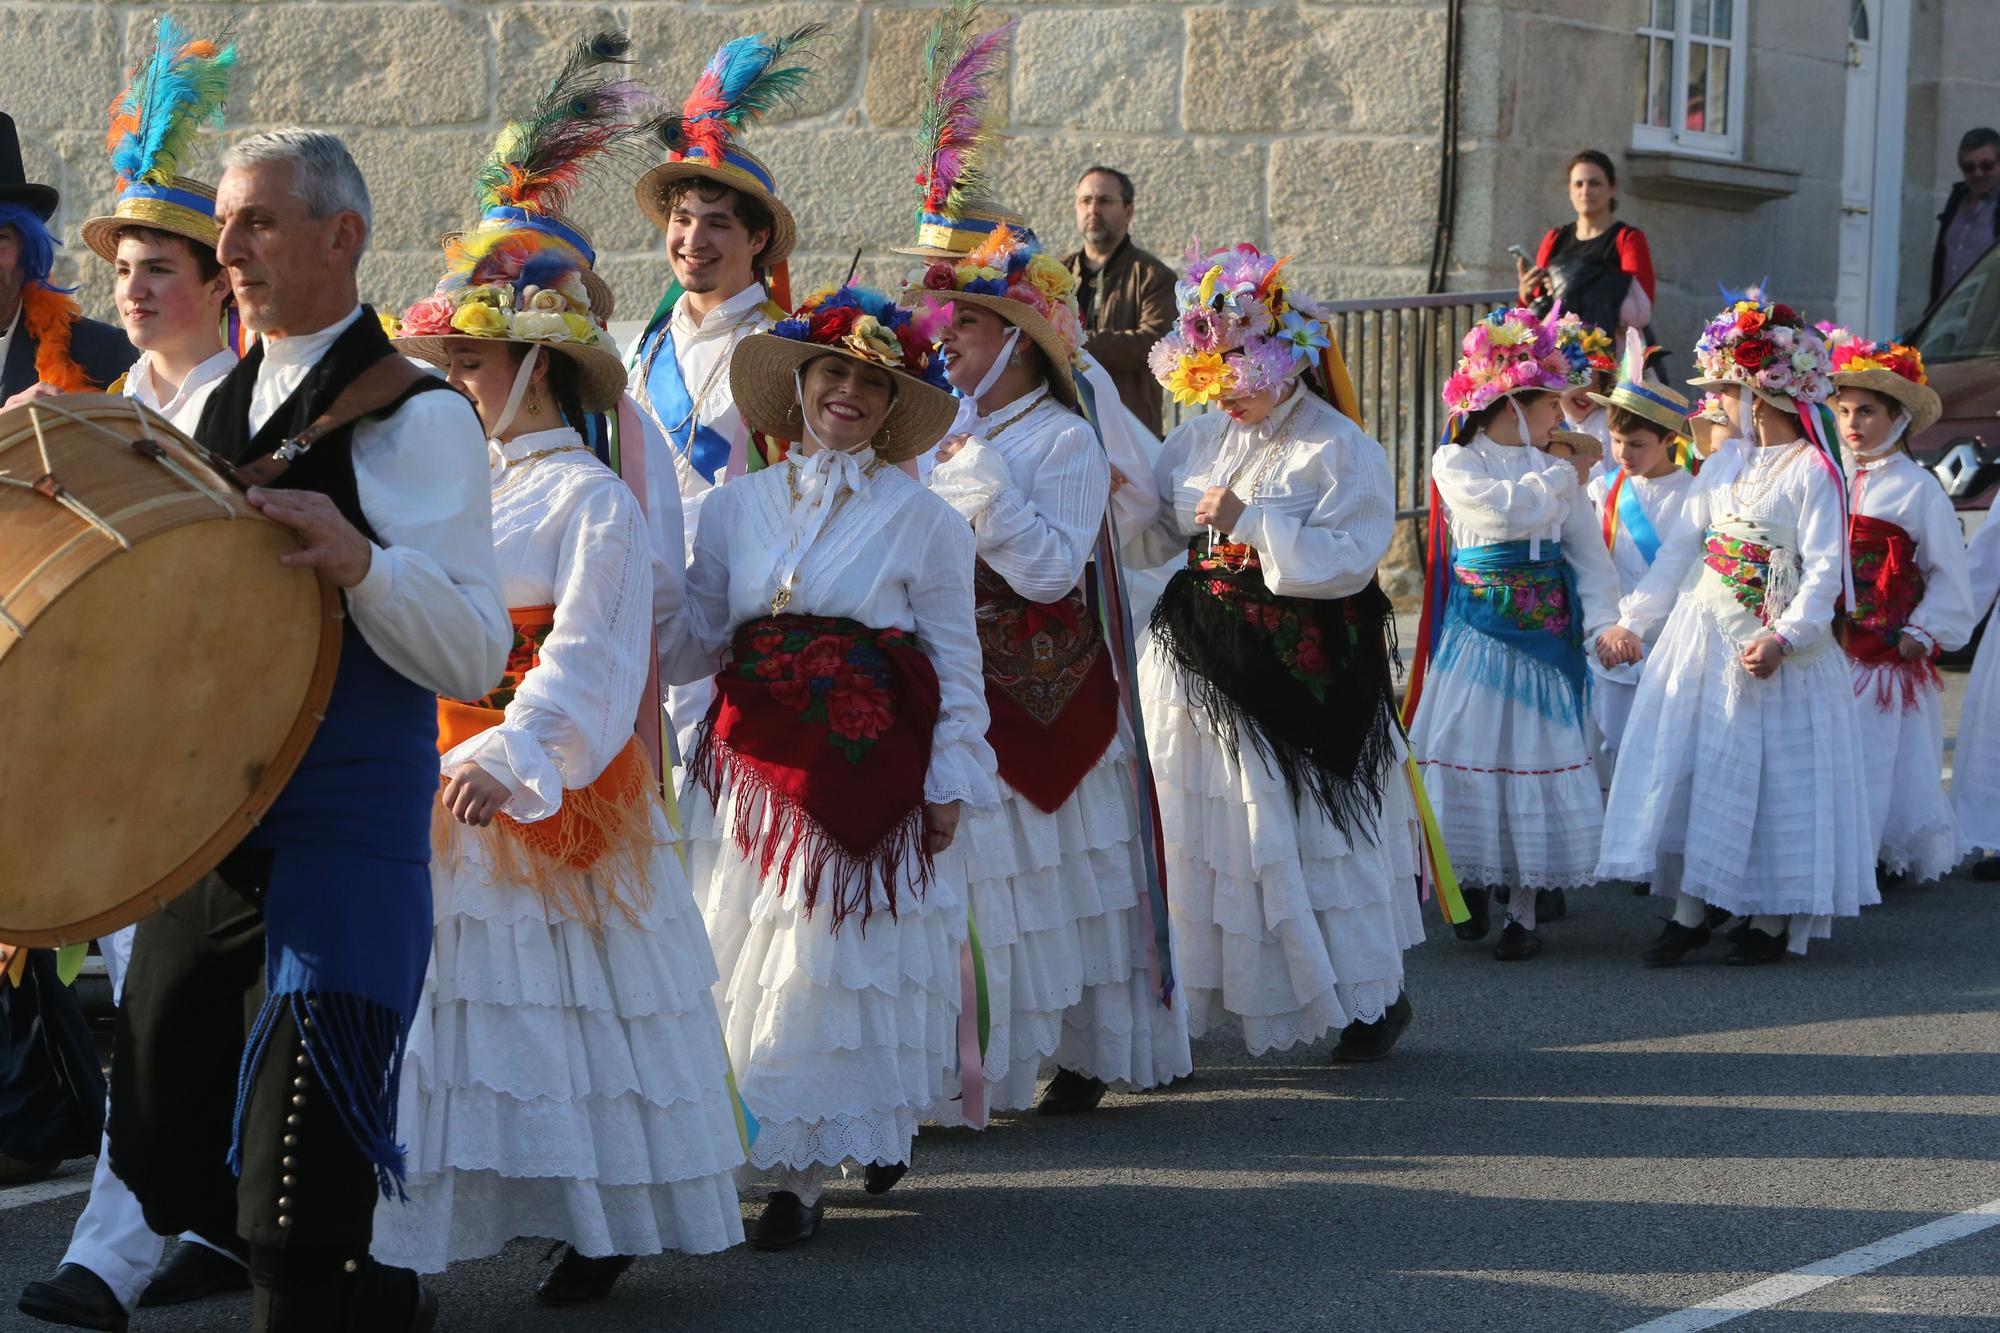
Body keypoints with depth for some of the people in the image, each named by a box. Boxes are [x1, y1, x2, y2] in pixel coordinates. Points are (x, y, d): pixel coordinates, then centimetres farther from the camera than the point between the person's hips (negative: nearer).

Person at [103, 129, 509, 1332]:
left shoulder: (417, 417, -8)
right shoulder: (220, 406, 15)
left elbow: (478, 656, -14)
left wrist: (362, 562, -29)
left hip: (341, 837, -8)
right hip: (209, 826, 8)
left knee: (296, 1217, -10)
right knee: (163, 1162, 12)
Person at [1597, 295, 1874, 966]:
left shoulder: (1813, 472, -12)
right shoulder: (1725, 464, 10)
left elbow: (1824, 571, -16)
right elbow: (1682, 547, 15)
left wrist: (1784, 639, -29)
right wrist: (1632, 620, 14)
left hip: (1775, 648, -7)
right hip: (1705, 634, 7)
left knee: (1770, 772, -1)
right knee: (1689, 763, 5)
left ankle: (1772, 918, 8)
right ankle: (1694, 907, 13)